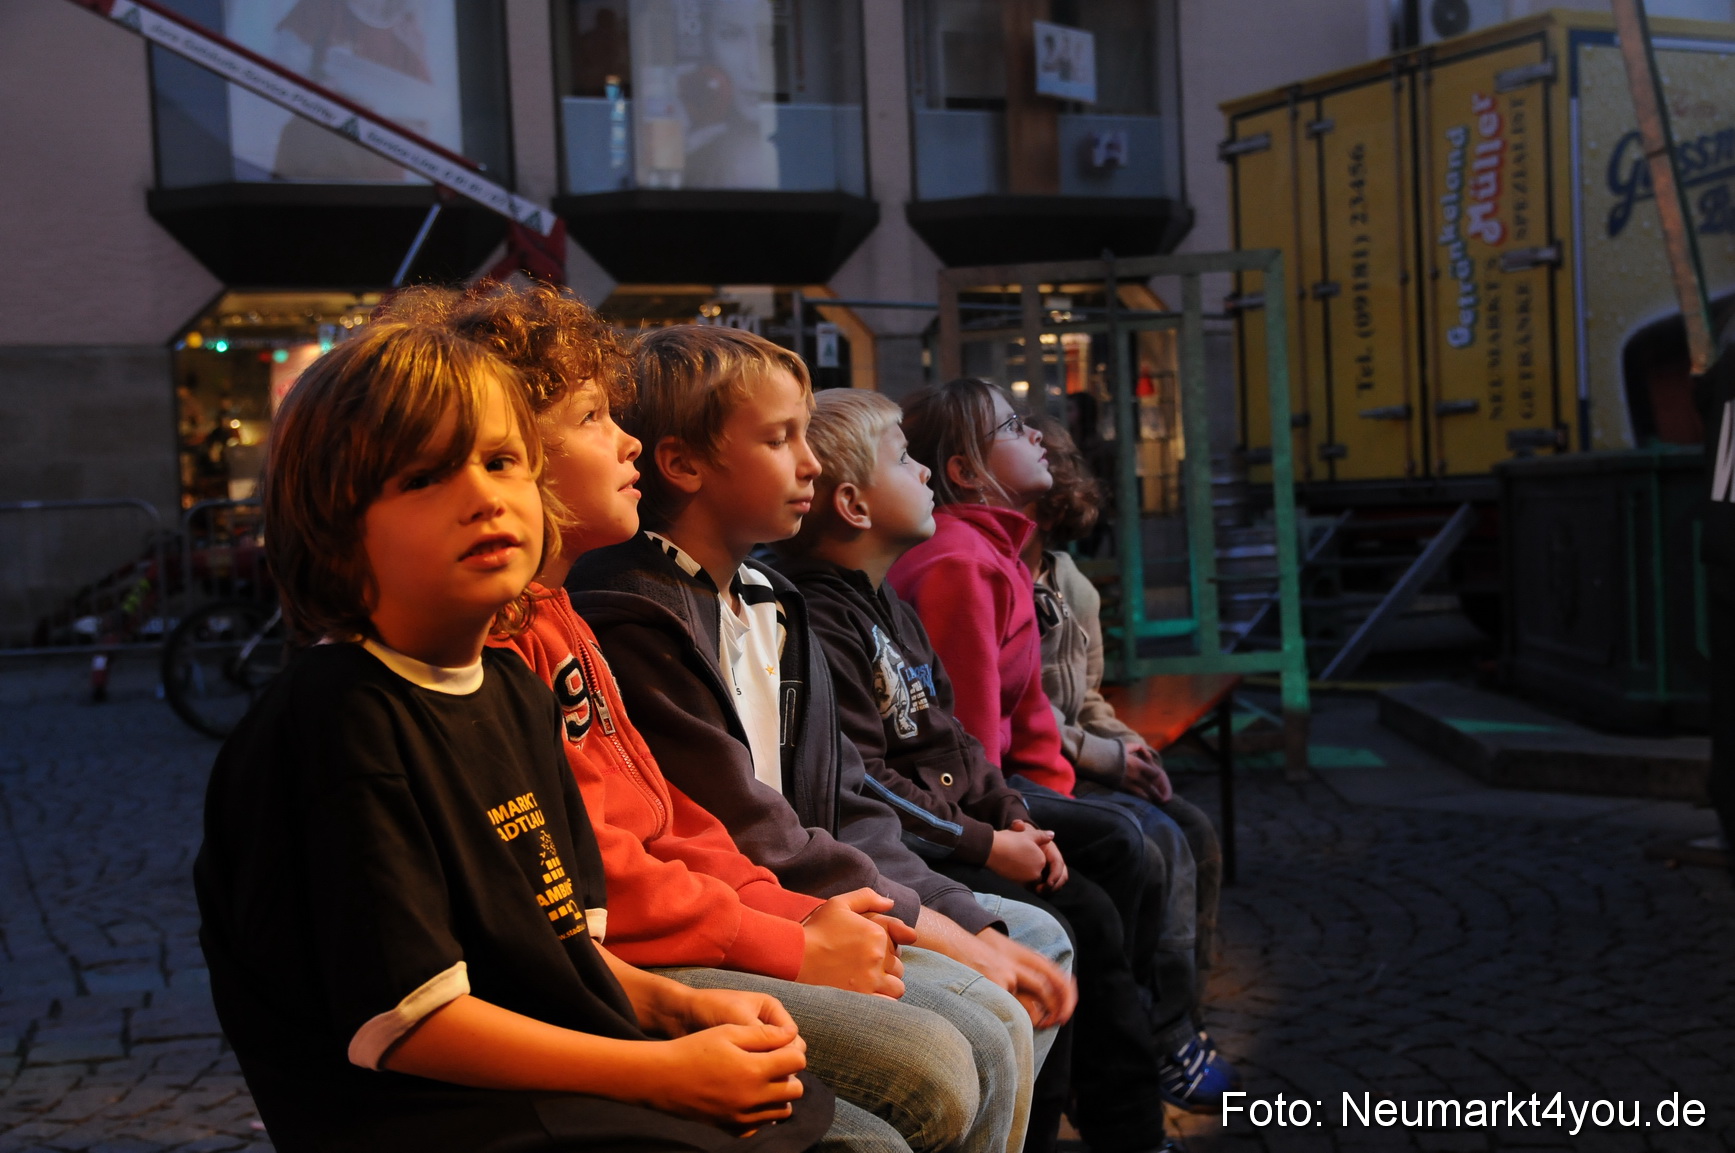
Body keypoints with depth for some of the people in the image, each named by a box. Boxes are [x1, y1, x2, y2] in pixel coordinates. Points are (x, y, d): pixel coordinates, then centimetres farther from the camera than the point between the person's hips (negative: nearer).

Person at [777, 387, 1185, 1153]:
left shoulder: (889, 605, 14)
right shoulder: (818, 621, -20)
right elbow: (866, 786, -23)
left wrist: (1013, 814, 6)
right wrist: (986, 846, -16)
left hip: (962, 811, 11)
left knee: (1118, 850, 9)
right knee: (1081, 917, -16)